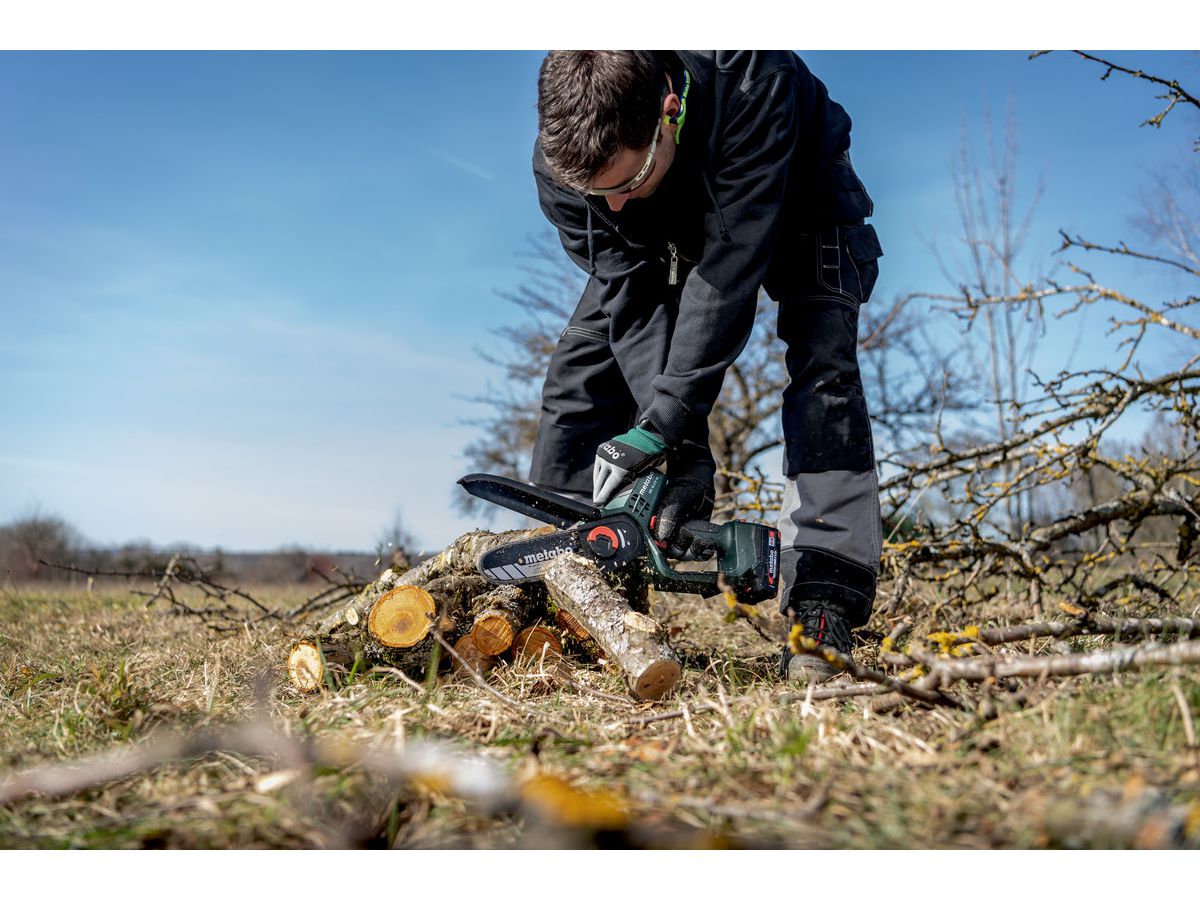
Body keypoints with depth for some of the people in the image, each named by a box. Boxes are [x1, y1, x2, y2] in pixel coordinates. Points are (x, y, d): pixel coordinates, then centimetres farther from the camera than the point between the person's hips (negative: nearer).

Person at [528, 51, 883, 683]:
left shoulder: (752, 83, -43)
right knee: (583, 367, -8)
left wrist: (665, 423, -46)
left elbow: (732, 261, -43)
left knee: (823, 368, -24)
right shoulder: (561, 161, -31)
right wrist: (683, 447, -38)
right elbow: (631, 296, -30)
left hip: (795, 201, -3)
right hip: (665, 233, 3)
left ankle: (822, 607, -26)